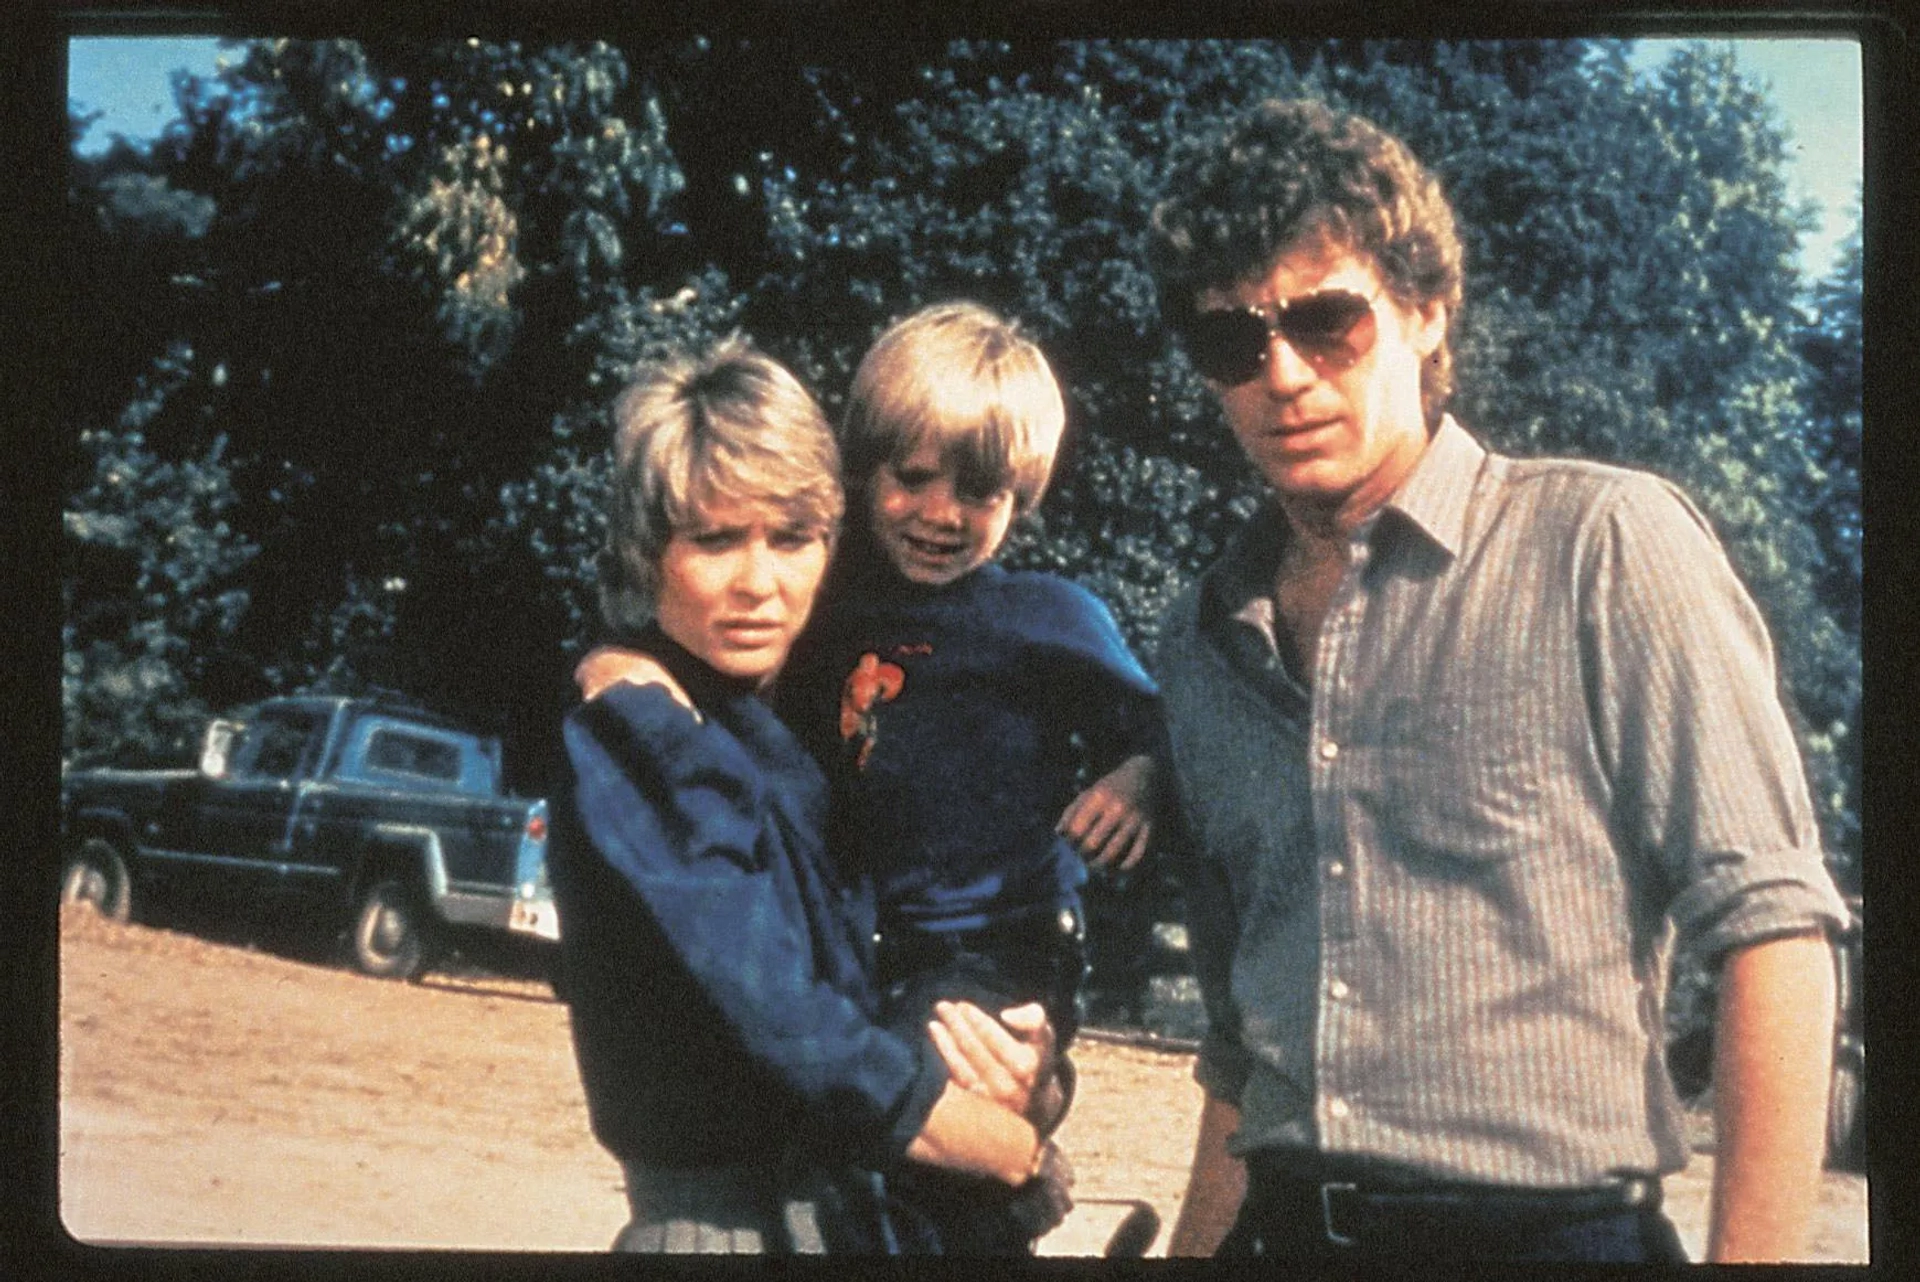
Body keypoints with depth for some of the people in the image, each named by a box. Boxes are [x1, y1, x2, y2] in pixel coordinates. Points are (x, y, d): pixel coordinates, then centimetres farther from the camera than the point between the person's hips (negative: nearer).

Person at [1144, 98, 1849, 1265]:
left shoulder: (1606, 545, -7)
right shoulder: (1207, 642, 10)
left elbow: (1771, 929, -13)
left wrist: (1751, 1254, -19)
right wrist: (1193, 1247, 11)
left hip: (1549, 1231, -5)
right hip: (1284, 1229, 5)